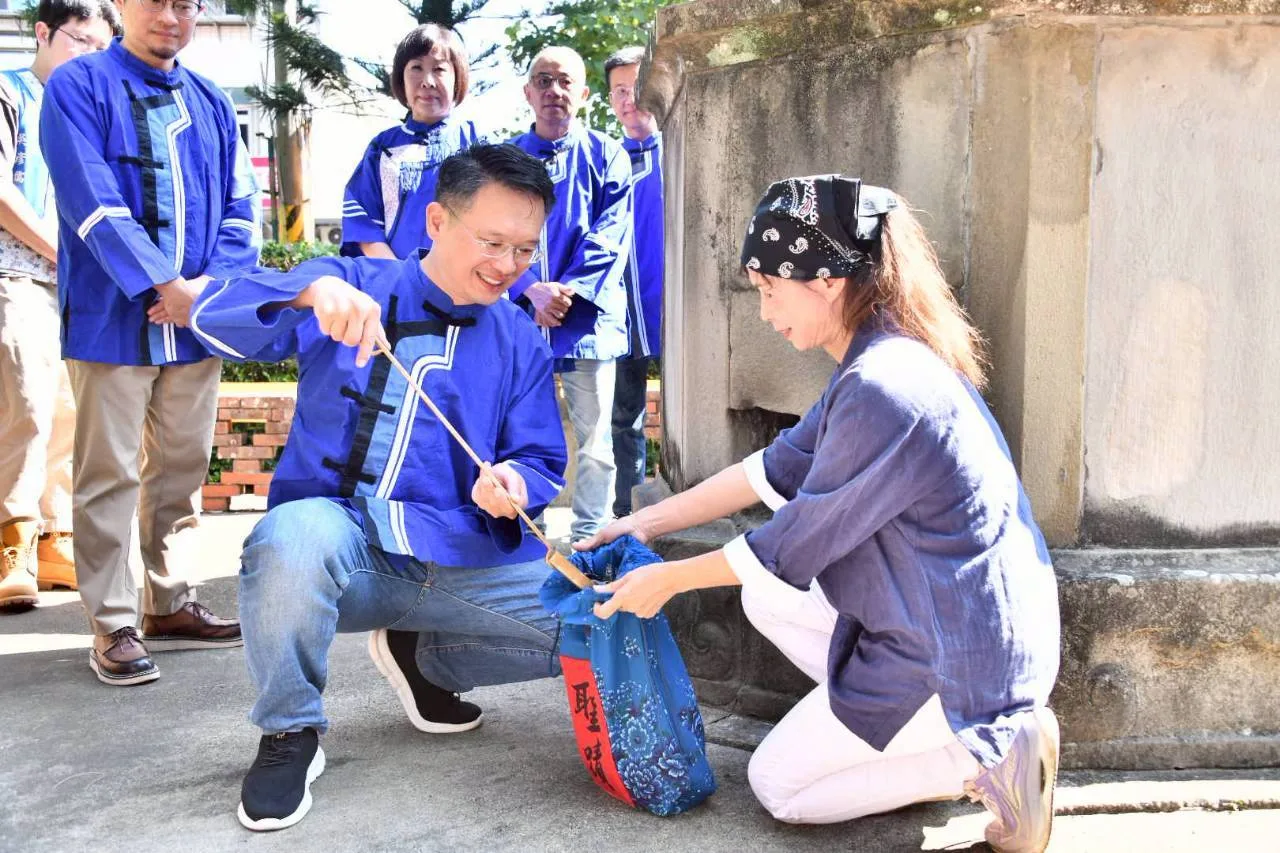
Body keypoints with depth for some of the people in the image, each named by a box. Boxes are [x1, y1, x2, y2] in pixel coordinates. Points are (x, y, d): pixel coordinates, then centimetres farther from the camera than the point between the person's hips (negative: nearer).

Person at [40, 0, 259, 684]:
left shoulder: (210, 102, 13)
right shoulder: (78, 86, -2)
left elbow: (241, 208, 7)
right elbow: (92, 203, -13)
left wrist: (211, 283, -10)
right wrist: (165, 285, -19)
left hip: (196, 320, 5)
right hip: (112, 317, -5)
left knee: (183, 469, 11)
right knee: (109, 475, -1)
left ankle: (171, 605, 23)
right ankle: (113, 625, 8)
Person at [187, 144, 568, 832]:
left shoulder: (521, 342, 11)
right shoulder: (356, 286, 2)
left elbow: (542, 462, 8)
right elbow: (215, 316, -11)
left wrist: (513, 486, -17)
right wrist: (314, 290, -32)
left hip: (461, 561, 4)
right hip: (341, 547, -3)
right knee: (297, 532, -39)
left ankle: (423, 658, 13)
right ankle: (290, 731, -9)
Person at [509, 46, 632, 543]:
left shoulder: (606, 157, 7)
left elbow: (610, 237, -2)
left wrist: (569, 290, -14)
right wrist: (533, 290, -14)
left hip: (588, 319, -1)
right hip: (520, 316, 1)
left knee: (595, 442, 1)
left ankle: (588, 540, 12)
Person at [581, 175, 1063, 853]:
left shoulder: (881, 390, -27)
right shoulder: (888, 359, 3)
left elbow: (796, 542, -17)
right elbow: (779, 467, 10)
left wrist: (667, 579, -3)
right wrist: (647, 523, 11)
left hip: (963, 661, -9)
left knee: (776, 786, 8)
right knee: (766, 598, 18)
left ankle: (987, 759, 0)